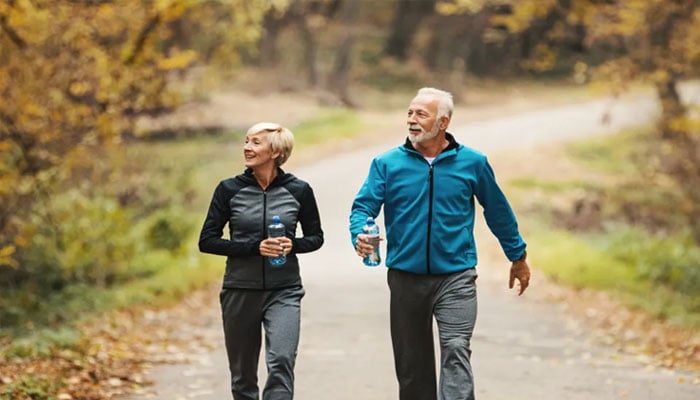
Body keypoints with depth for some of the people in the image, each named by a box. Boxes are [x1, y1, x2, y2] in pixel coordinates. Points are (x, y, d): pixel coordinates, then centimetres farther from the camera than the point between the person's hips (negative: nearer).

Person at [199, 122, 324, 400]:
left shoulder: (299, 191, -2)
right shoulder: (229, 189, -2)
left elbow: (315, 237, 10)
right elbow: (207, 241, -3)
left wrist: (292, 245, -12)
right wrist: (253, 248, -15)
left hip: (283, 292, -1)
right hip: (239, 292, 1)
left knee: (281, 362, -20)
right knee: (243, 375, 9)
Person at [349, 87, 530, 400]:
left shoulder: (472, 163, 1)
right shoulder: (387, 164, 0)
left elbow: (498, 211, 12)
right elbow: (363, 206, -6)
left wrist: (518, 257, 20)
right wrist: (360, 236, -29)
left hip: (456, 277, -2)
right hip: (406, 278, 2)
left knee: (456, 351, -16)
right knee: (412, 363, 11)